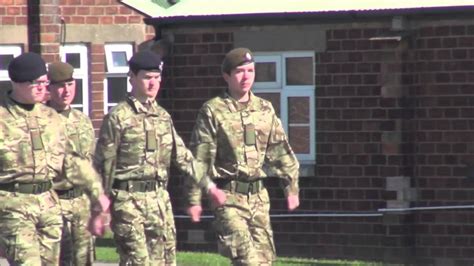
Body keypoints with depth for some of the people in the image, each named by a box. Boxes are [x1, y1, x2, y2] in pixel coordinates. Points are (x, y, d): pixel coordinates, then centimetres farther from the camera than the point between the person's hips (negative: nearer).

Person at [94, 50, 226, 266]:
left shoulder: (163, 116, 13)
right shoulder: (118, 117, -6)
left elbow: (182, 156, 15)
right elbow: (104, 164, -4)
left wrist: (209, 186, 8)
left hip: (160, 199, 6)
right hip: (129, 200, -6)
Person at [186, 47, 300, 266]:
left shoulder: (265, 109, 10)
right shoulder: (213, 111, -5)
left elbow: (280, 151, 17)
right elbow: (199, 158, -5)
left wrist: (291, 187, 15)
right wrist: (194, 199, -8)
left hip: (258, 196, 5)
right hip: (228, 197, -5)